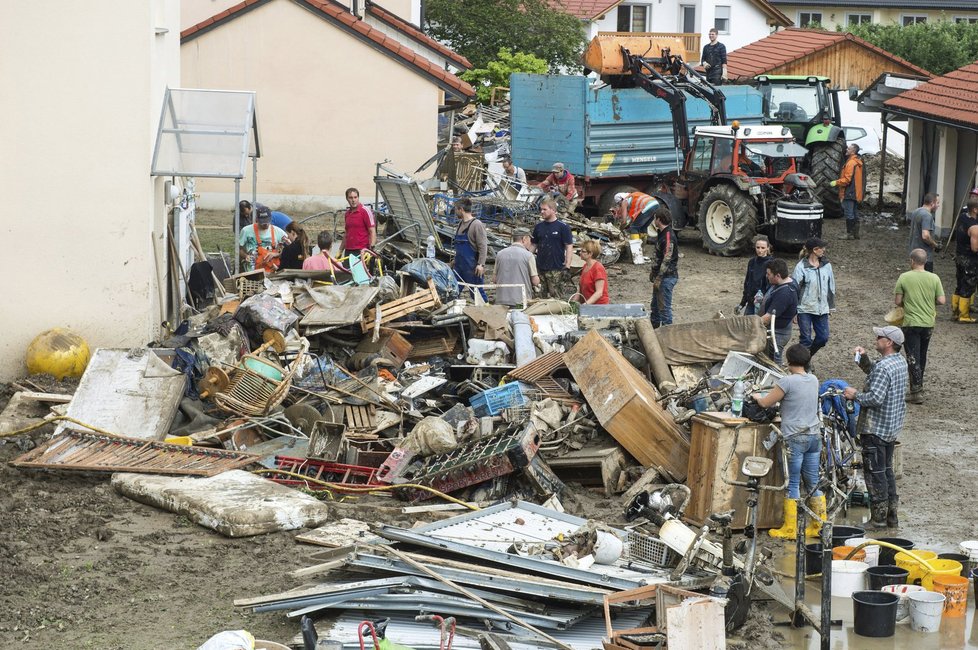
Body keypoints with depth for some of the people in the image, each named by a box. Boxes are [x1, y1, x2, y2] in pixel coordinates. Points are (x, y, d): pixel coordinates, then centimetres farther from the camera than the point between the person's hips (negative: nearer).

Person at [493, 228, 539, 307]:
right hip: (521, 301, -4)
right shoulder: (528, 255, -5)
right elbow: (535, 281, -4)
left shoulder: (500, 254, 7)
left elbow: (494, 279, 10)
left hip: (501, 301, 4)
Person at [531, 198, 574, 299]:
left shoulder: (563, 227, -3)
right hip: (540, 268, 5)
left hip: (556, 269, -5)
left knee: (557, 298, -7)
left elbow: (569, 247, -5)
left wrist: (567, 267, -12)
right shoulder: (538, 227, 12)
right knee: (545, 297, 8)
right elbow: (534, 246, 18)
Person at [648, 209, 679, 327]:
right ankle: (654, 327, 31)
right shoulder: (661, 234, 13)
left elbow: (667, 259, -23)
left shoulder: (668, 236, -20)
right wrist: (653, 272, 22)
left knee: (664, 307, -5)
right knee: (655, 305, 20)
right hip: (661, 276, 11)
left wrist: (658, 278, -22)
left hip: (667, 277, -11)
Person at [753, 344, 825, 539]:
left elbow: (766, 403, -5)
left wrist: (757, 397, 15)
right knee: (813, 484, 11)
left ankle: (790, 529, 3)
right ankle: (819, 525, 14)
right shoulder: (814, 380, 7)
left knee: (793, 484, 0)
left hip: (795, 437, -6)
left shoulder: (788, 381, -13)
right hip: (814, 435, 6)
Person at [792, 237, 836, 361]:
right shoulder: (801, 266, -11)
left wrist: (831, 306, 12)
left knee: (823, 338, 5)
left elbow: (831, 286, 12)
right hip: (805, 308, -5)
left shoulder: (826, 265, 4)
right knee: (806, 339, 0)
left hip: (821, 309, 5)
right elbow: (794, 287, -9)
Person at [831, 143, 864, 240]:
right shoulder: (858, 162, 15)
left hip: (849, 193, -10)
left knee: (849, 214, -6)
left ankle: (850, 233, -4)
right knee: (855, 213, 14)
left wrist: (836, 182, -10)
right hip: (856, 194, 10)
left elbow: (847, 179, -21)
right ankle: (855, 233, 19)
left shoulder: (851, 163, -17)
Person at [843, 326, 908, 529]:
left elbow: (875, 398, -29)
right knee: (886, 470, 17)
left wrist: (855, 394, -13)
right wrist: (864, 359, 8)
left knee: (875, 473, -1)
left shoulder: (884, 367, -23)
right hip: (892, 428, 10)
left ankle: (879, 518, 3)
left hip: (875, 428, -10)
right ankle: (891, 516, 23)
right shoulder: (900, 362, 8)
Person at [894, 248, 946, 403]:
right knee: (922, 356, 20)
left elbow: (897, 301, -9)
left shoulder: (904, 277, -11)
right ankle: (919, 383, 34)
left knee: (913, 357, -1)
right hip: (928, 323, 3)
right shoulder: (934, 278, -5)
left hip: (911, 323, -3)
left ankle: (916, 391, -8)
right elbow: (941, 300, -6)